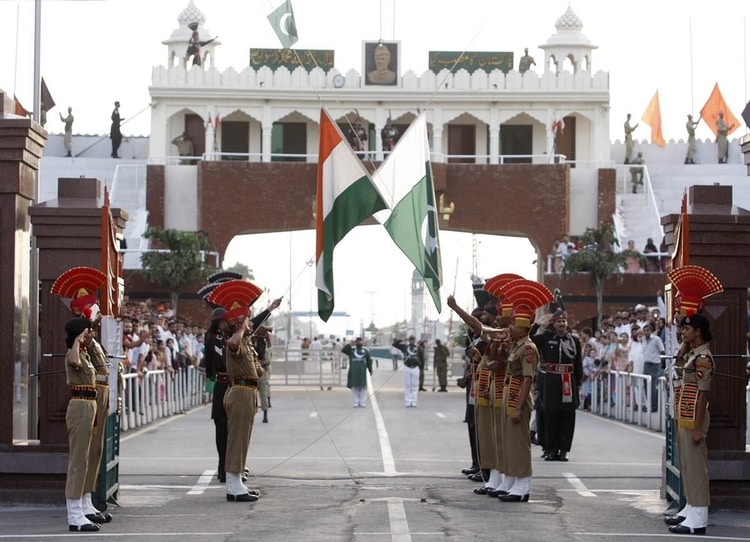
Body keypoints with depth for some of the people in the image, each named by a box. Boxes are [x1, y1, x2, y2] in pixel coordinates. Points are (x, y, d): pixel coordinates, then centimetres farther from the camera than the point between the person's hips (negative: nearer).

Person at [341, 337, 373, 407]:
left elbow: (369, 361, 14)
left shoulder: (365, 351, 14)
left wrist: (370, 370, 9)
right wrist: (349, 344, -9)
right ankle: (356, 403, 4)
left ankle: (362, 403, 6)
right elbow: (343, 350, -5)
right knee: (354, 387, 0)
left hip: (362, 372, 1)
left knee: (363, 387, 1)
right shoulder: (351, 349, 10)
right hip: (354, 372, -1)